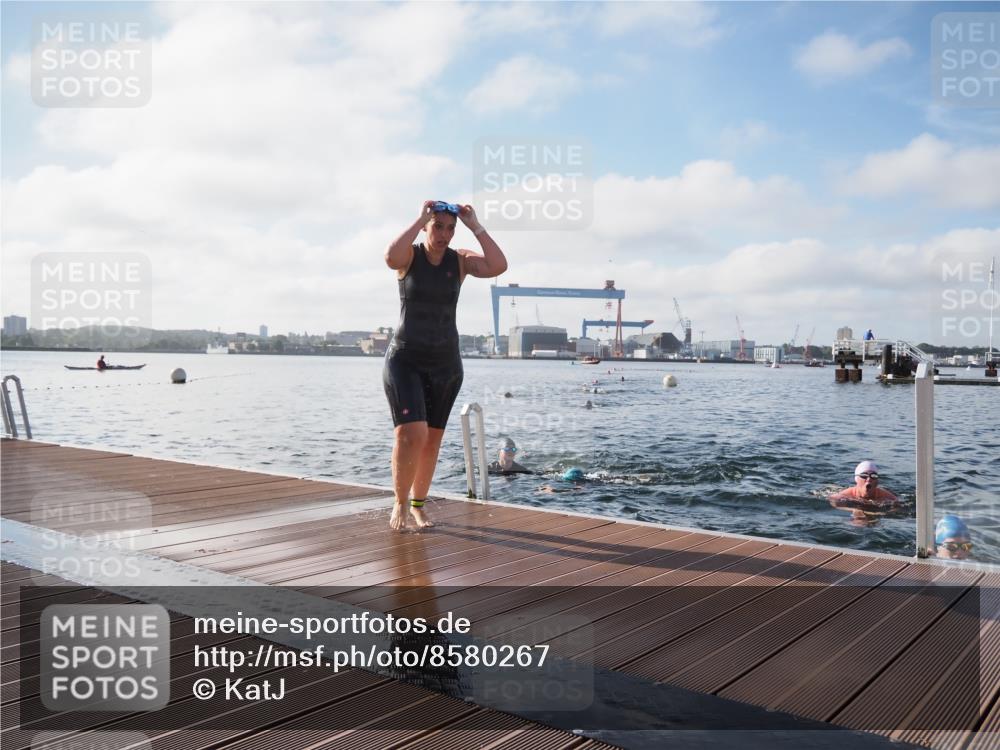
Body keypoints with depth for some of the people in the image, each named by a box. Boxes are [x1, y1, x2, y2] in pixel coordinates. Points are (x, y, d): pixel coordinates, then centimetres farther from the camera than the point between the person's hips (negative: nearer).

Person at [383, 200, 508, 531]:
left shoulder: (460, 260, 0)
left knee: (432, 439, 9)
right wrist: (421, 219, -23)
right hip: (405, 360, -3)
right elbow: (390, 257, -32)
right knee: (411, 434, -19)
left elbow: (499, 266, -18)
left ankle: (418, 505, 26)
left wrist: (475, 226, -15)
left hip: (446, 363, 3)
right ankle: (400, 503, 2)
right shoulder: (409, 255, -6)